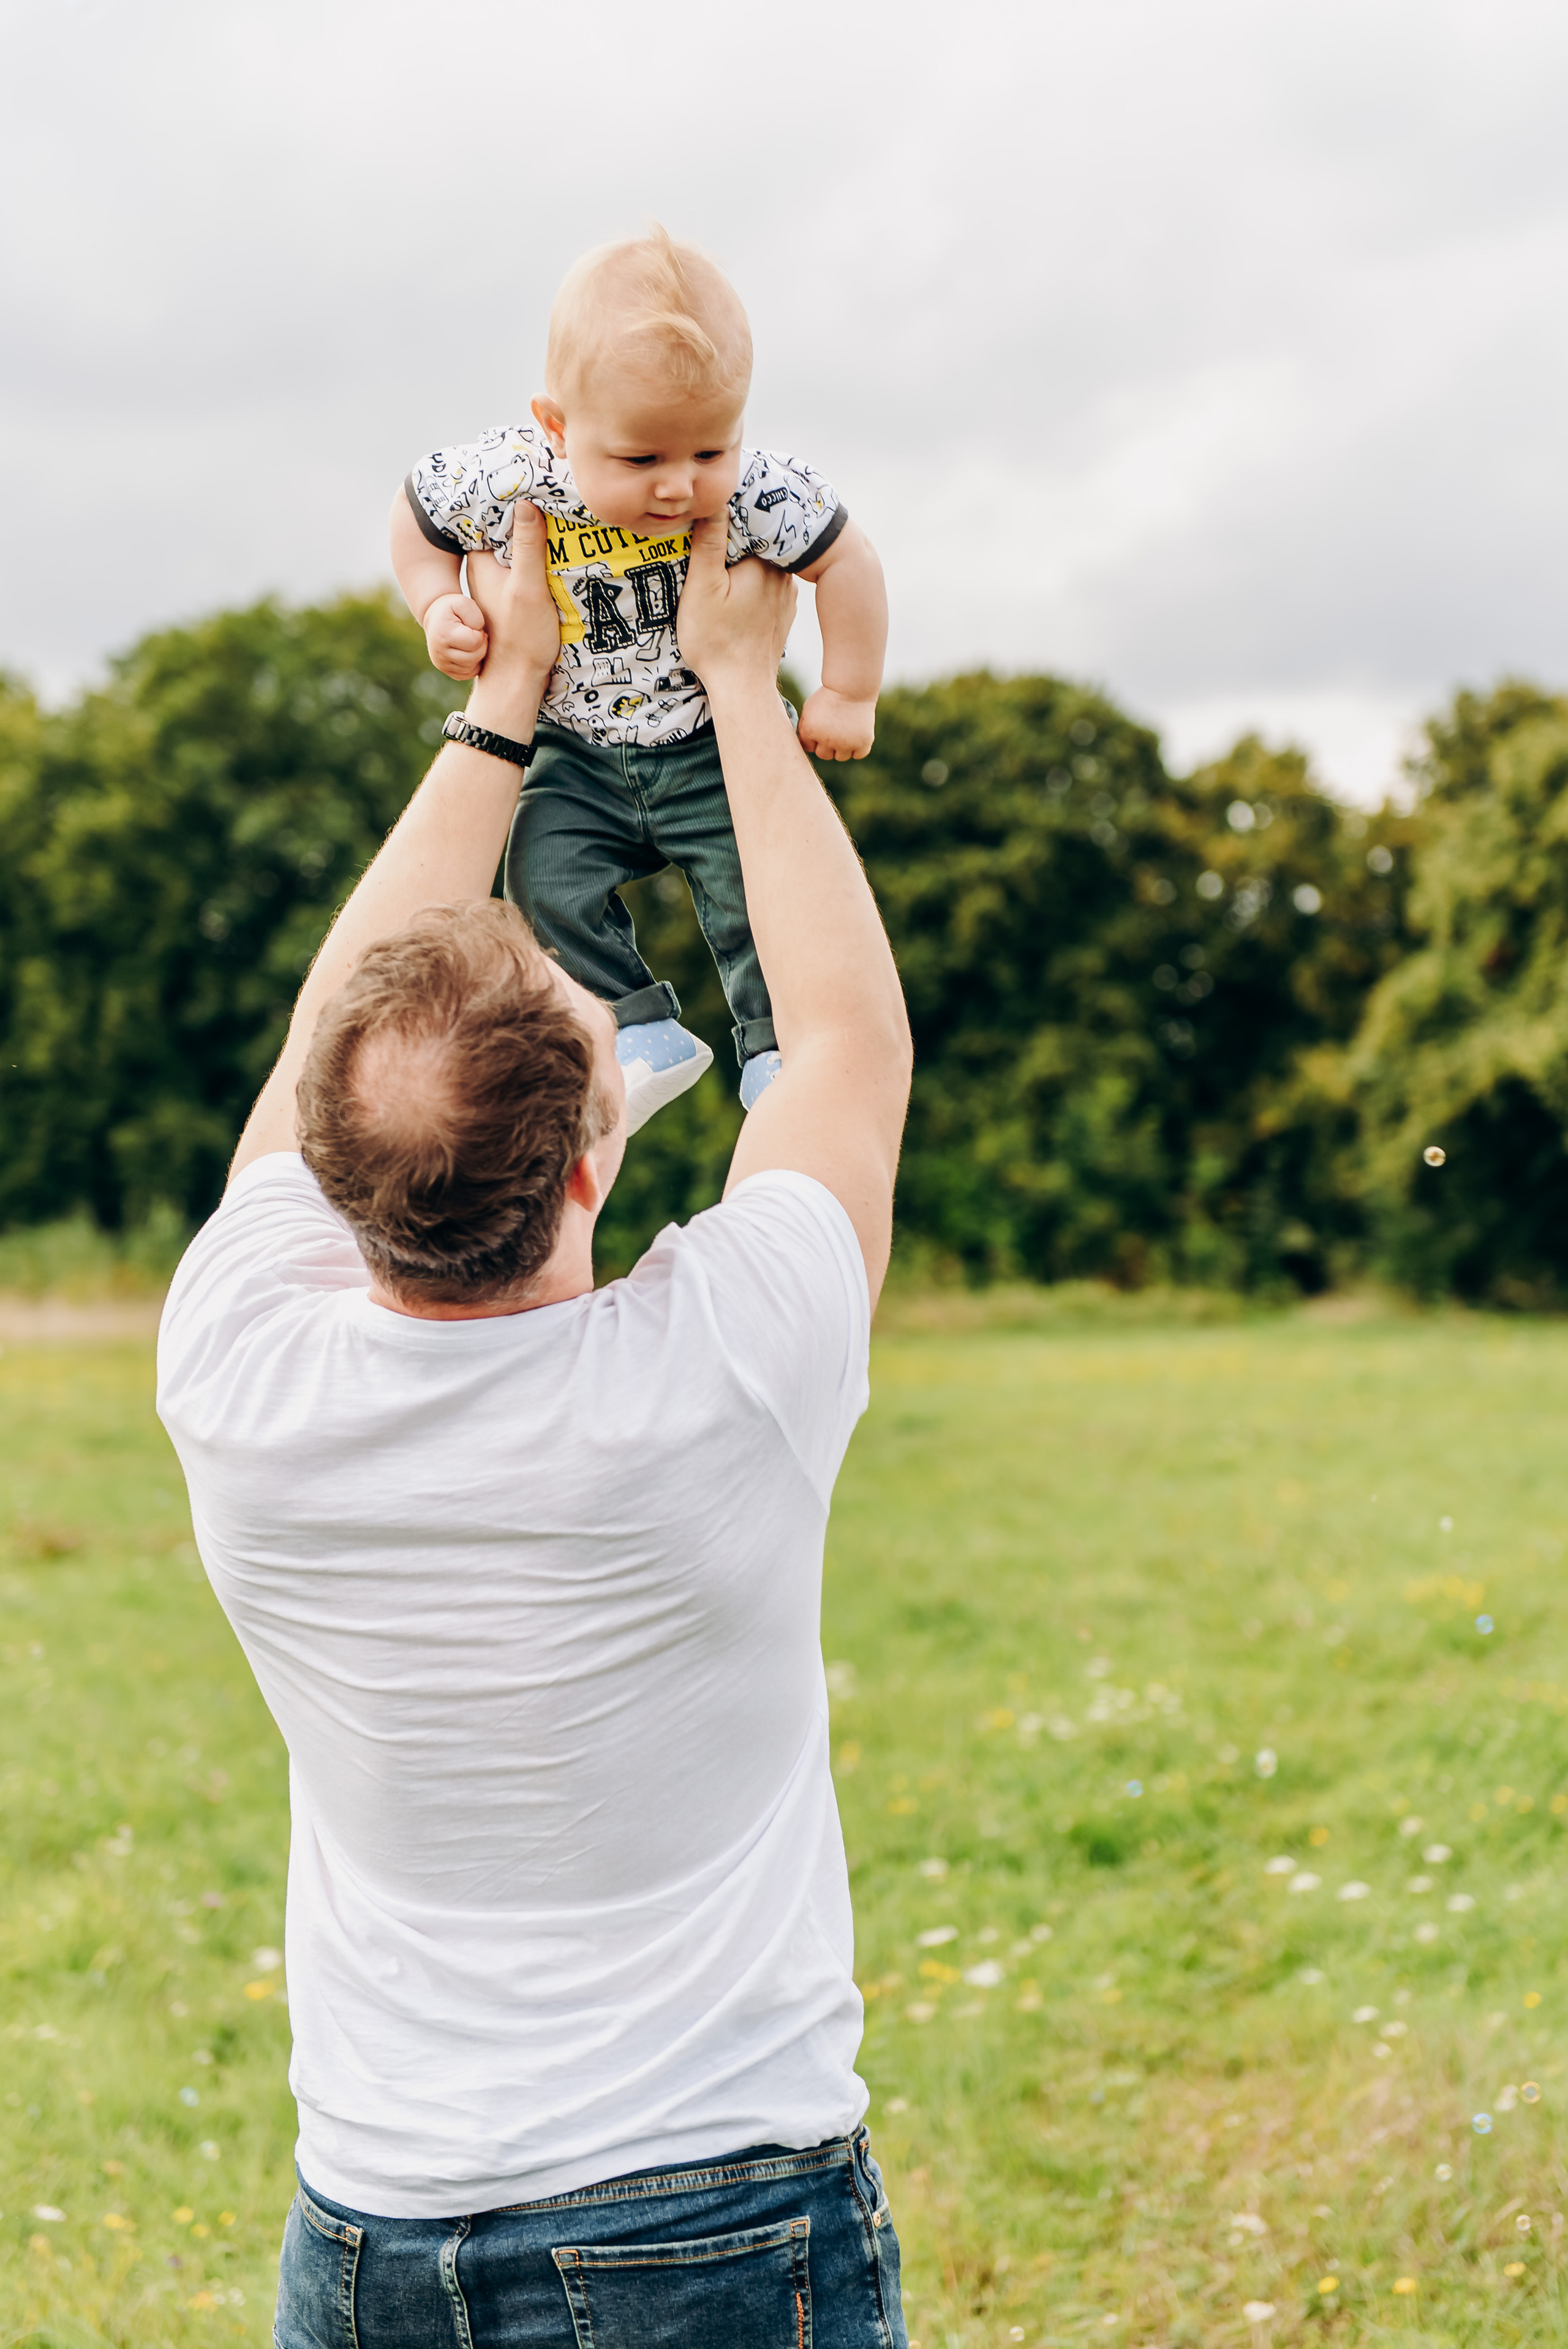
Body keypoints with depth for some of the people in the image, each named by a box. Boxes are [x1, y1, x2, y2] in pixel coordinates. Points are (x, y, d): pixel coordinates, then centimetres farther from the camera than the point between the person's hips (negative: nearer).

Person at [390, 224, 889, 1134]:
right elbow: (419, 512, -3)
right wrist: (440, 609, -16)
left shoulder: (753, 494, -29)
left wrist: (849, 696, -8)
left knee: (753, 882, -11)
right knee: (551, 877, -10)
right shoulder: (508, 481, -26)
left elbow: (846, 558, -12)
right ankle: (647, 1034, 7)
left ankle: (779, 1050, 11)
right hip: (582, 755, 2)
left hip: (716, 744, -2)